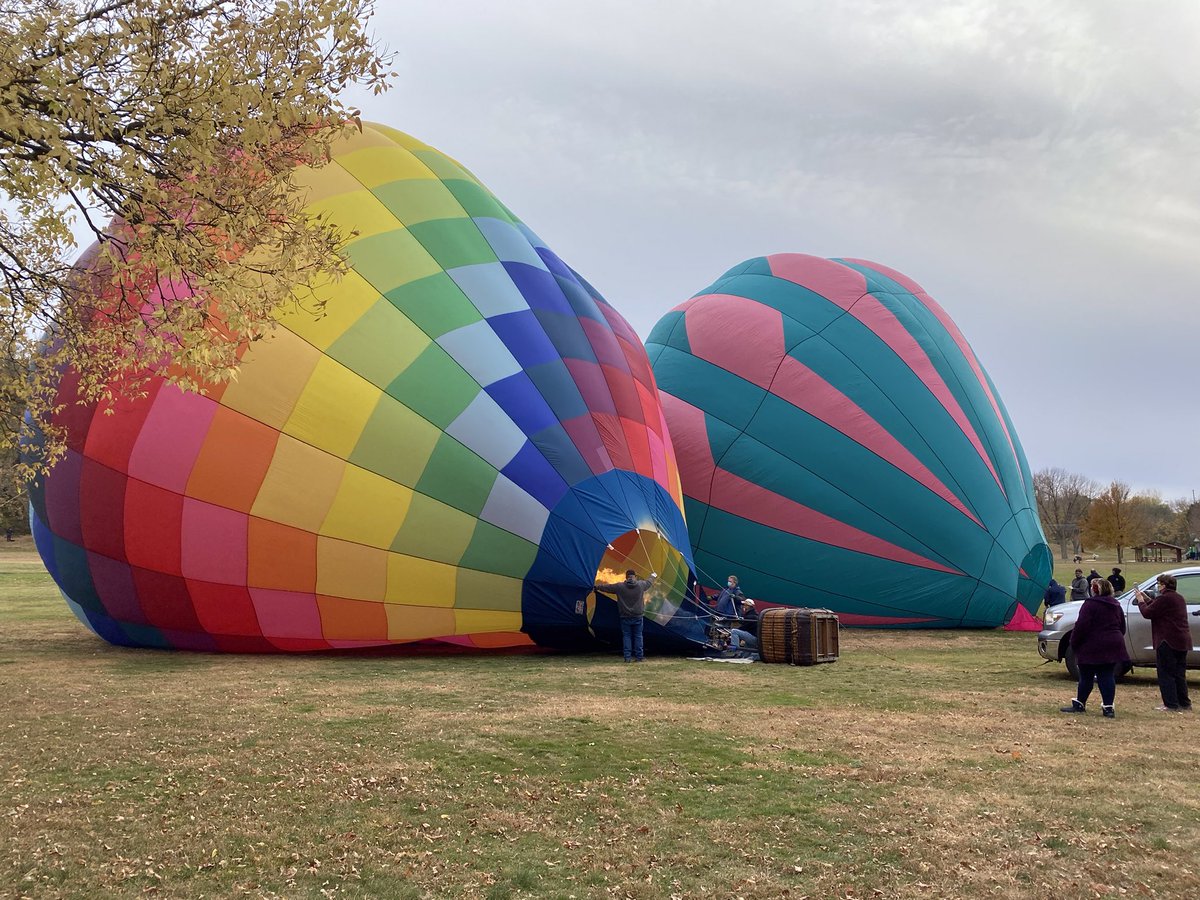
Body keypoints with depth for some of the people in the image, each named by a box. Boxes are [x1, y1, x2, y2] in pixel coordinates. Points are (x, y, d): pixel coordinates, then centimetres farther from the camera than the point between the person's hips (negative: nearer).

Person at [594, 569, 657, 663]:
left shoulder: (619, 586, -8)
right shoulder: (641, 585, -4)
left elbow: (607, 587, 4)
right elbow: (649, 582, 17)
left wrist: (597, 587, 22)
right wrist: (653, 576, 40)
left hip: (625, 617, -1)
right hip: (638, 616, 1)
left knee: (626, 636, 6)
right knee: (638, 636, 9)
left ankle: (628, 657, 2)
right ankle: (639, 656, 10)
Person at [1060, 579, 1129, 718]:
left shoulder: (1090, 604, -10)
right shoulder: (1116, 606, 13)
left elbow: (1081, 626, -16)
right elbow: (1122, 628, 19)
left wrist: (1074, 643, -7)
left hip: (1092, 648, -6)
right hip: (1112, 647, 6)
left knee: (1086, 677, 4)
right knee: (1108, 676, 5)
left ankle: (1079, 704, 13)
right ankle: (1108, 707, 1)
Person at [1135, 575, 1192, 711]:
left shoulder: (1164, 598, -17)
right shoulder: (1179, 599, 15)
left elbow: (1147, 613, -13)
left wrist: (1140, 601, 3)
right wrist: (1147, 598, 20)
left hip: (1168, 642, -9)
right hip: (1182, 642, 9)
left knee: (1166, 674, -3)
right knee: (1179, 673, 16)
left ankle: (1171, 705, -6)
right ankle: (1184, 703, 20)